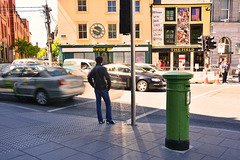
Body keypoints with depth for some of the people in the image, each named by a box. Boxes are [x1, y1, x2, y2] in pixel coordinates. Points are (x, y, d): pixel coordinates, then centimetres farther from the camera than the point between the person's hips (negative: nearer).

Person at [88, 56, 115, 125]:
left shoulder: (93, 69, 8)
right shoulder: (103, 68, -12)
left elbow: (89, 78, 15)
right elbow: (108, 78, -20)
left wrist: (94, 86, 16)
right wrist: (108, 87, -9)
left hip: (96, 89, 6)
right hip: (103, 89, -6)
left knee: (98, 104, 11)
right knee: (108, 104, 4)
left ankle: (100, 120, 15)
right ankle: (109, 120, 4)